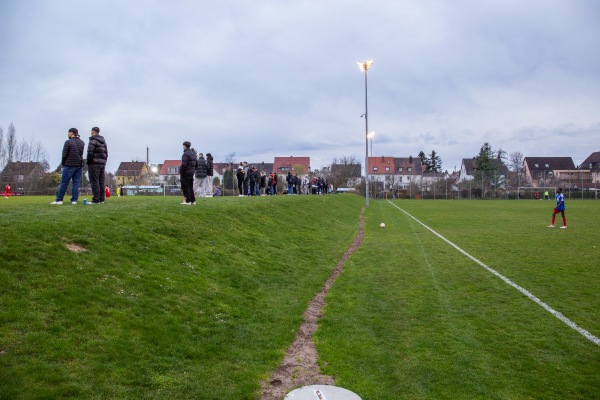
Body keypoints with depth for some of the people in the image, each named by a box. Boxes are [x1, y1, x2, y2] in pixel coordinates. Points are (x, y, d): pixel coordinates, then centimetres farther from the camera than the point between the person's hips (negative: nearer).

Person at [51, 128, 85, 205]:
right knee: (76, 183, 4)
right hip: (79, 165, 5)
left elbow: (64, 154, -6)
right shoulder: (82, 143, 10)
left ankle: (59, 200, 4)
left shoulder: (68, 142, -7)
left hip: (69, 165, -5)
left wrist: (63, 163, 6)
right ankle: (74, 200, 0)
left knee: (64, 183, 0)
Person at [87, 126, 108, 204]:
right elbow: (106, 153, 18)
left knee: (94, 181, -6)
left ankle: (96, 199, -10)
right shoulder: (103, 141, 17)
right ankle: (102, 199, 10)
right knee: (101, 182, 9)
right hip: (102, 163, 8)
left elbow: (90, 152, -14)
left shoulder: (93, 140, -8)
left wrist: (88, 162, -7)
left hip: (94, 163, -8)